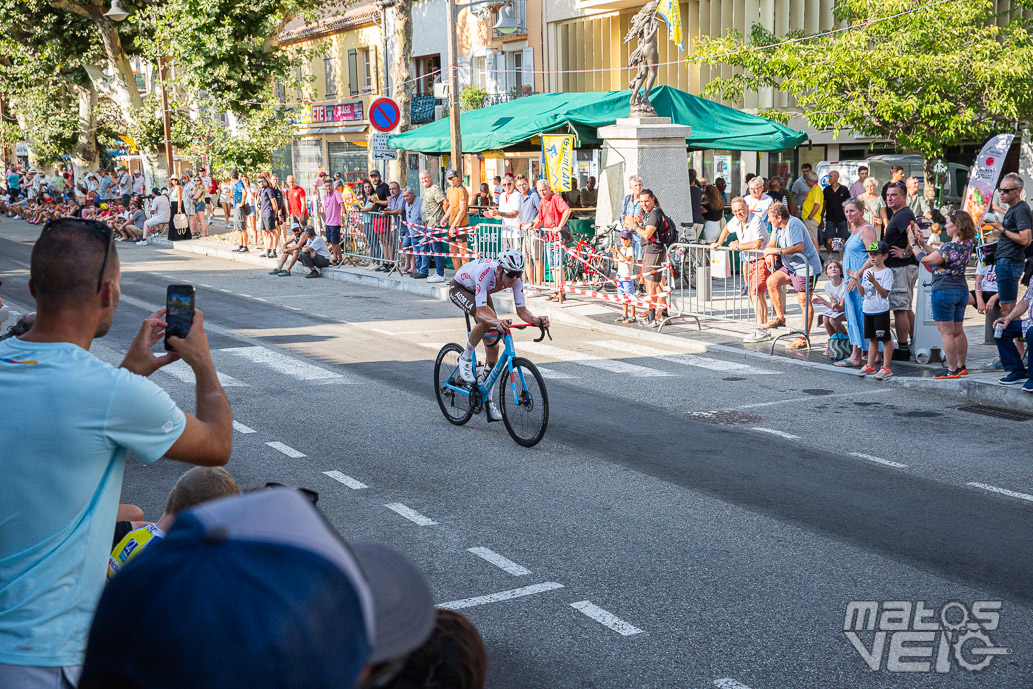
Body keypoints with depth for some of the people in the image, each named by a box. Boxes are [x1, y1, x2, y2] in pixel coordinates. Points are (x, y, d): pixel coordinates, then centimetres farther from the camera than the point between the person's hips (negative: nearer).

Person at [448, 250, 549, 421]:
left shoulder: (516, 277, -28)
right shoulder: (486, 273, -43)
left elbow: (521, 310, -26)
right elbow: (481, 312, -49)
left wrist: (536, 320, -47)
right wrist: (496, 322, -68)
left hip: (481, 292, 6)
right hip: (459, 289, -6)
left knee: (493, 347, -2)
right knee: (486, 320, -36)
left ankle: (489, 400, 10)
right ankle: (465, 358, -11)